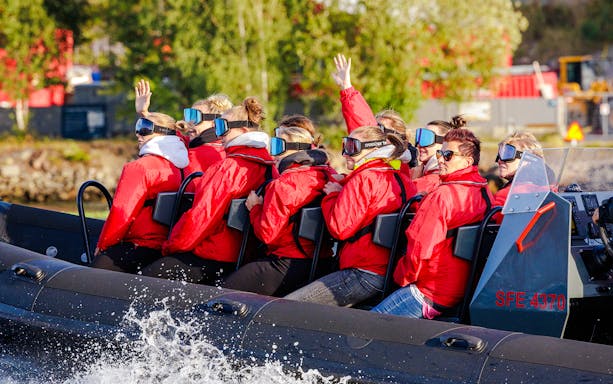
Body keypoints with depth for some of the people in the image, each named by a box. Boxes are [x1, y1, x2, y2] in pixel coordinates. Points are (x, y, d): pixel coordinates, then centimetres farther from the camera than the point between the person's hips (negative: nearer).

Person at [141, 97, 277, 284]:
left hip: (214, 259, -9)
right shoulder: (269, 168, 8)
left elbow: (201, 215, -16)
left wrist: (170, 247, -2)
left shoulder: (229, 167, -16)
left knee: (146, 277, -7)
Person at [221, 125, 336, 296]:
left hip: (289, 264, -9)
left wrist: (255, 208, 3)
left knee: (225, 291, -4)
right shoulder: (327, 176, 8)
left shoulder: (283, 184, -14)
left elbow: (268, 234, -16)